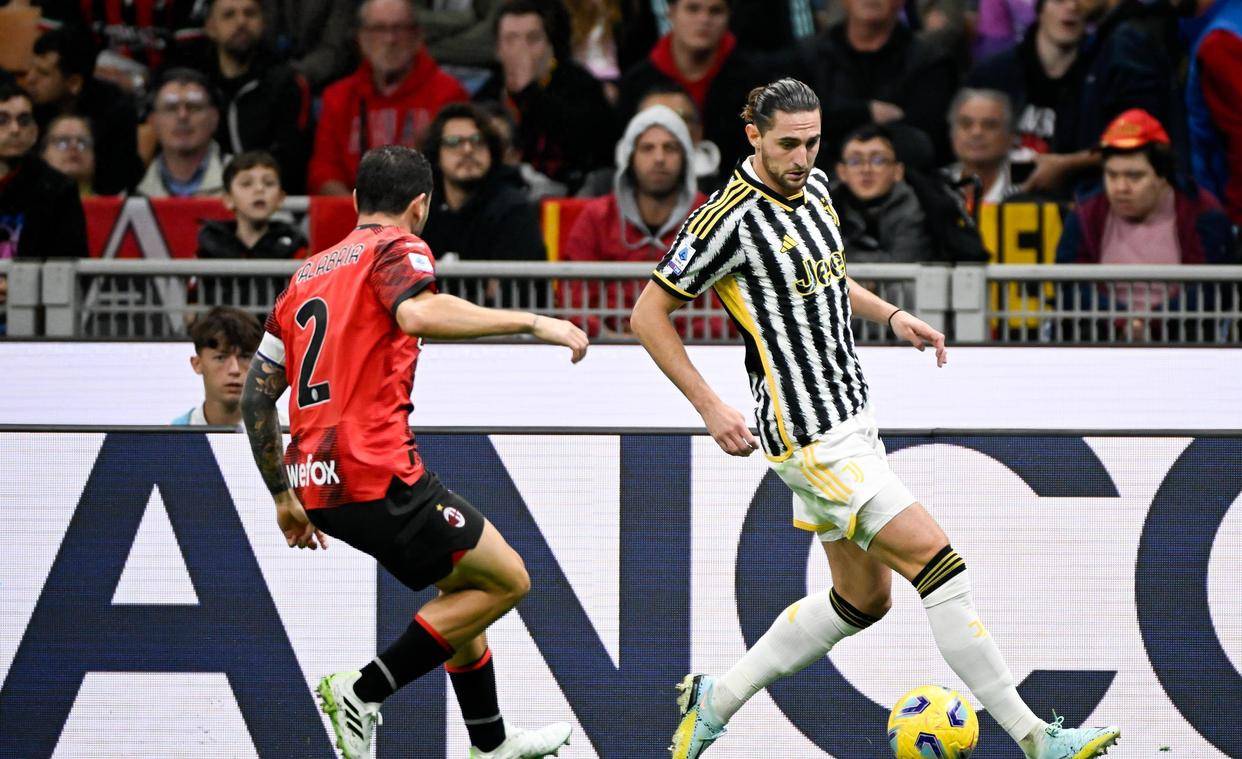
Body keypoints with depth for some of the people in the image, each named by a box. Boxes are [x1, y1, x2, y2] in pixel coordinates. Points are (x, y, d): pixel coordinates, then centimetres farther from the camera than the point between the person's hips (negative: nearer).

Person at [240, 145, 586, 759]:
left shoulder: (307, 274, 21)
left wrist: (283, 496, 28)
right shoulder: (397, 248, -1)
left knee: (465, 586, 24)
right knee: (505, 578, -1)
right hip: (377, 476, -9)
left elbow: (255, 397, 20)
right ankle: (363, 692, -8)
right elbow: (419, 314, -26)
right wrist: (532, 322, -22)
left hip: (316, 480, 9)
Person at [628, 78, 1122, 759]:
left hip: (851, 416, 10)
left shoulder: (813, 186, 8)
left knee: (862, 598, 15)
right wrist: (711, 409, -15)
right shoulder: (731, 217, -17)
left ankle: (715, 701, 25)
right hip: (808, 439, -10)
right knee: (936, 562, -13)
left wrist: (890, 315, 12)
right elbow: (648, 314, -10)